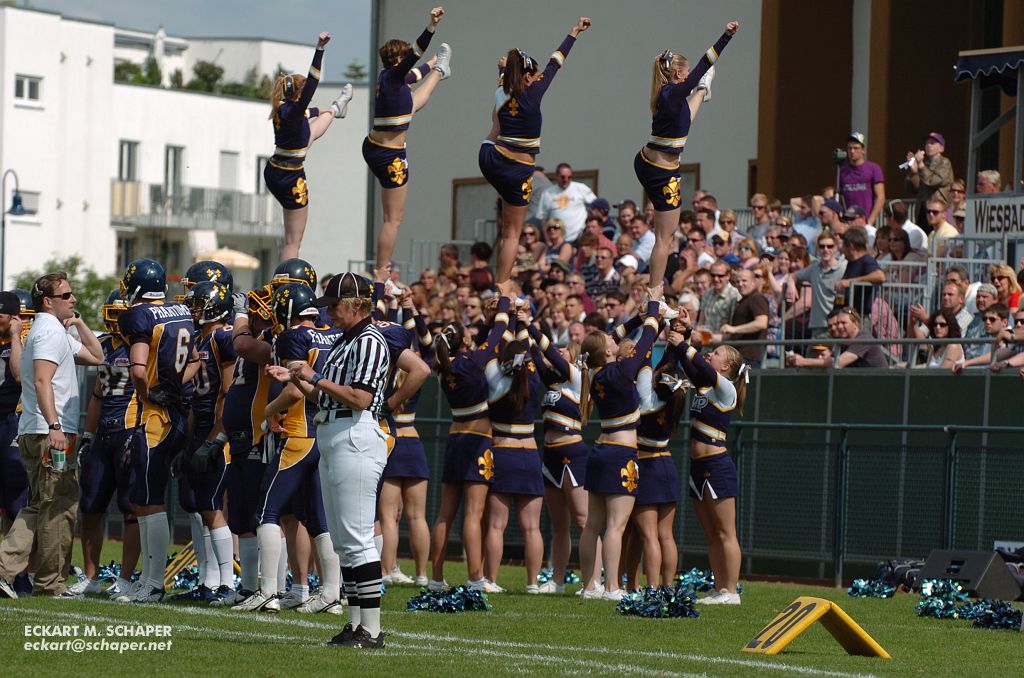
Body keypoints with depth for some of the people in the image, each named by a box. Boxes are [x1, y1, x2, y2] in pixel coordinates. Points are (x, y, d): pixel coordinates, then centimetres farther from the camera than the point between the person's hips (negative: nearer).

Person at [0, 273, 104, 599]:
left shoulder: (59, 332, 21)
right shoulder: (51, 331, -11)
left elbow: (95, 357, 30)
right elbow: (42, 381, -22)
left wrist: (79, 324, 21)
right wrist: (54, 426, -29)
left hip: (32, 435, 10)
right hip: (50, 434, -10)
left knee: (39, 507, 14)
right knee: (60, 507, -3)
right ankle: (51, 582, 2)